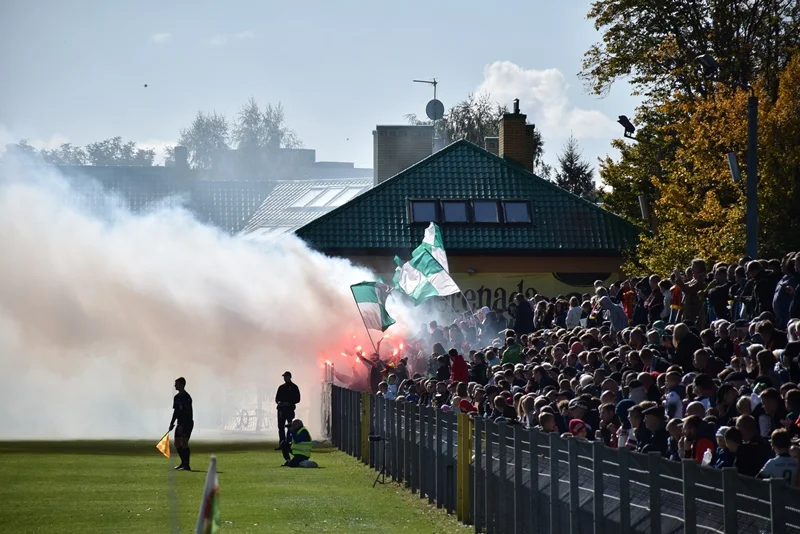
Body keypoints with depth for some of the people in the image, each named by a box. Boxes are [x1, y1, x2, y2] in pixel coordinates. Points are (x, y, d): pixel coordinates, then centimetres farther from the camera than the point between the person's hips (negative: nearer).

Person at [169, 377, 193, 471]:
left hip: (187, 423, -10)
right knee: (177, 443, 11)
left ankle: (187, 465, -16)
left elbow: (187, 413, -21)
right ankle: (183, 463, 22)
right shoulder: (177, 397, 13)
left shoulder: (186, 397, -15)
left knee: (184, 442, -16)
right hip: (180, 423, 10)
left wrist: (182, 426, -25)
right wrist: (172, 423, 17)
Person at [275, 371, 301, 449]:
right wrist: (278, 402, -4)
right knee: (281, 426, 2)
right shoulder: (281, 387, 16)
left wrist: (289, 403, -15)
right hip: (281, 409, 5)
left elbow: (297, 399, -3)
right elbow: (277, 398, 18)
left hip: (289, 409, -5)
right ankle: (282, 443, 6)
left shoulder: (294, 387, 1)